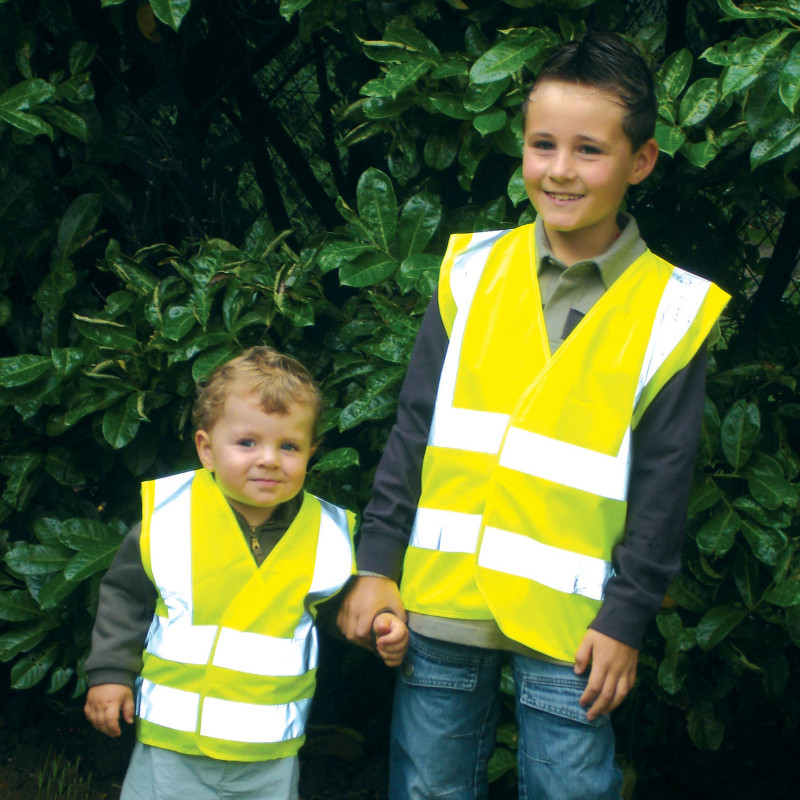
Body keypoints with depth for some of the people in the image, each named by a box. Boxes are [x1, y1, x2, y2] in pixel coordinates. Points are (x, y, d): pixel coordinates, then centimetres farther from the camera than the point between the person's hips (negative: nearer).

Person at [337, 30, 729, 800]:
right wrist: (377, 562, 3)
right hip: (441, 601, 3)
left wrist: (627, 618, -4)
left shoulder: (672, 310, -2)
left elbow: (662, 485, 0)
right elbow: (413, 426, 7)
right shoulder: (473, 269, 5)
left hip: (569, 622, -2)